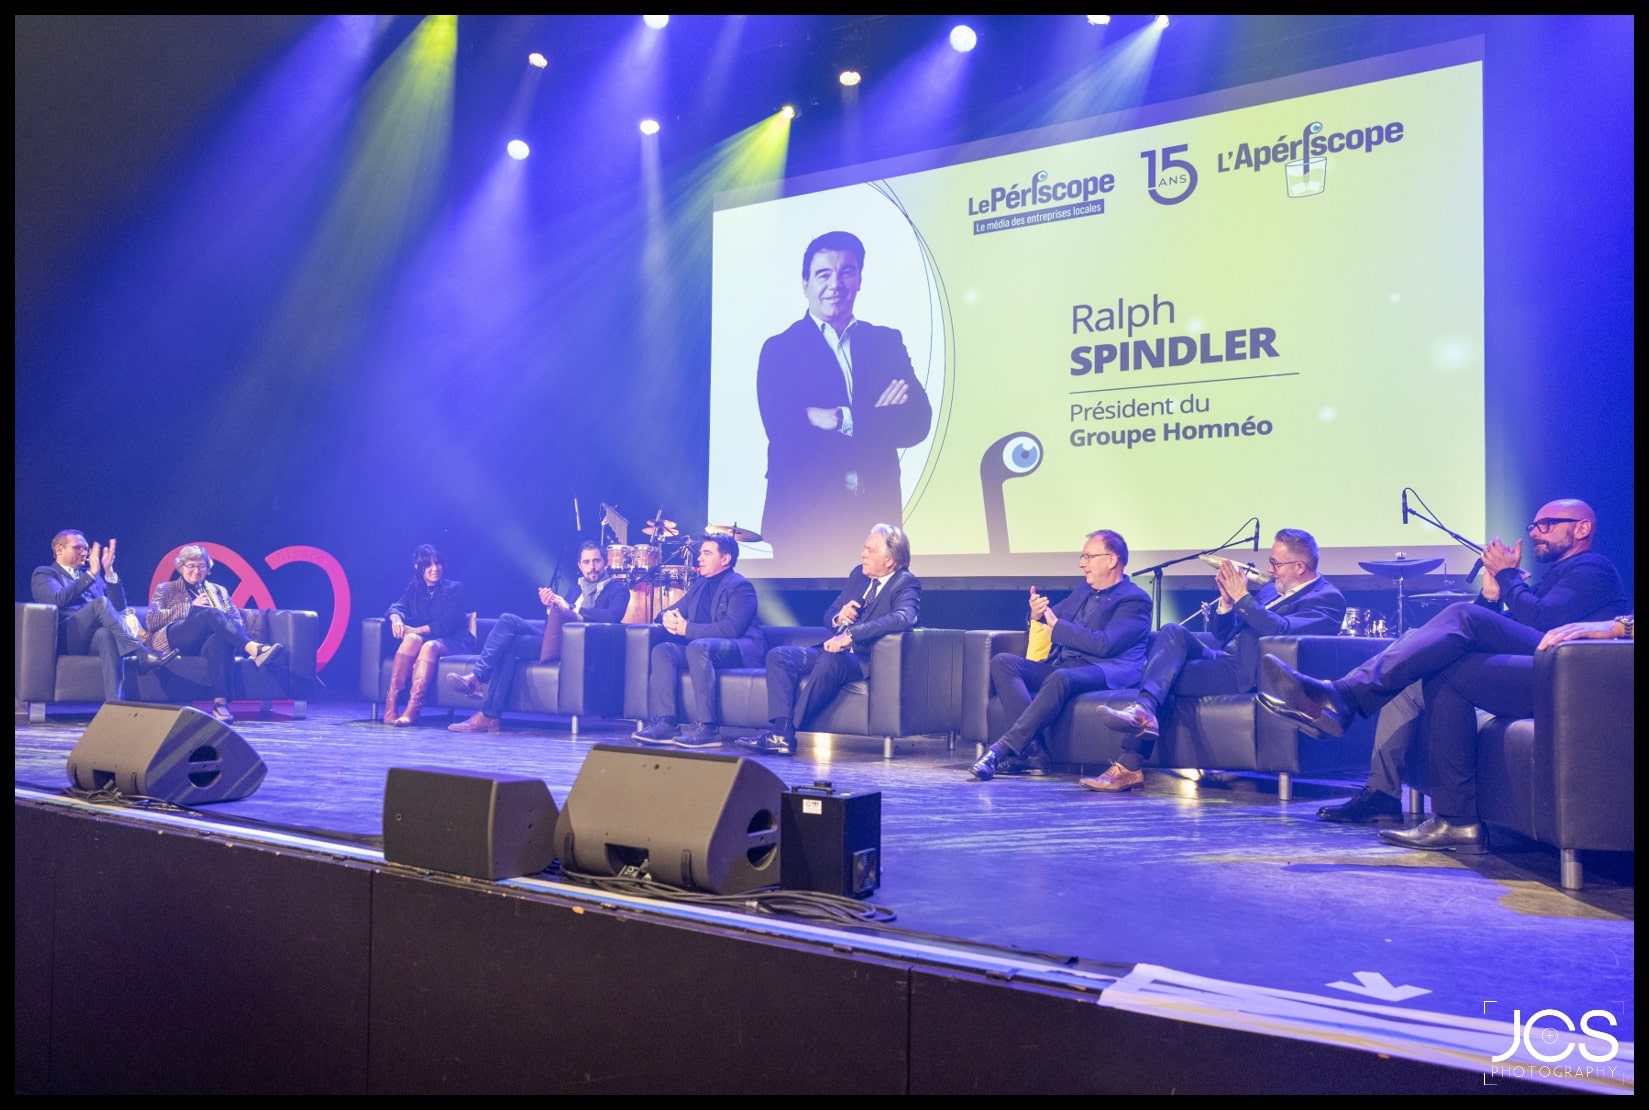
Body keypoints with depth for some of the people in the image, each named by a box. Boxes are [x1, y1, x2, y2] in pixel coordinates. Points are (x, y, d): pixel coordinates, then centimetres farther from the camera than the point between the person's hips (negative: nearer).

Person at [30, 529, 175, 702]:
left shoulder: (93, 574, 28)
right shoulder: (44, 573, 15)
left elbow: (119, 607, 14)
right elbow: (59, 599, -8)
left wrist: (109, 572, 4)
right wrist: (92, 573, -11)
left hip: (95, 639, 3)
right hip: (66, 639, -3)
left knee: (106, 634, -36)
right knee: (100, 602, -30)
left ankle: (113, 702, -52)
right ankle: (143, 653, -40)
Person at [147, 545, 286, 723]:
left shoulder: (218, 591, 29)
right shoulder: (166, 589, 23)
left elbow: (238, 619, 17)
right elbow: (152, 620, 6)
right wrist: (191, 607, -2)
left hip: (207, 642, 2)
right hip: (174, 640, -2)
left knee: (220, 640, -39)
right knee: (212, 614, -33)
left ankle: (220, 702, -52)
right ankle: (253, 649, -56)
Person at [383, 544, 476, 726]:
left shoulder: (454, 589, 1)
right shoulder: (414, 589, 15)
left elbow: (446, 624, -11)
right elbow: (397, 607, -3)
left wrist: (415, 630, -22)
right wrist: (396, 619, -28)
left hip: (454, 644, -3)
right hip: (423, 639, 3)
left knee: (430, 646, -36)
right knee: (413, 639, -32)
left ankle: (412, 709, -48)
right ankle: (391, 703, -39)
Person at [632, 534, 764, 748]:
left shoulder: (740, 586, -8)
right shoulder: (700, 584, 18)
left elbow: (731, 628, -21)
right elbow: (676, 609, 18)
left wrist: (687, 629, -18)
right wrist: (668, 616, -8)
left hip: (741, 649, -8)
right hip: (704, 648, 8)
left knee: (698, 647, -36)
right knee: (662, 650, -15)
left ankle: (707, 728, -38)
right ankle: (665, 722, -24)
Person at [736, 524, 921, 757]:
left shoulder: (906, 584, -8)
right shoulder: (859, 574, 14)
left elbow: (903, 618, -29)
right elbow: (828, 614, 20)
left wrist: (850, 634, -36)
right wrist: (839, 617, -6)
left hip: (866, 661, -8)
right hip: (836, 651, 8)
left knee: (830, 659, -37)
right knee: (779, 656, -12)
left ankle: (786, 733, -30)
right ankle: (782, 731, -27)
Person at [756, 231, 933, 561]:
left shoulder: (888, 343, 12)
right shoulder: (779, 349, 4)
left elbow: (918, 422, 2)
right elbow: (781, 430, -11)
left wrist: (845, 420, -13)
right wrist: (878, 421, -14)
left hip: (877, 512, 2)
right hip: (802, 515, -2)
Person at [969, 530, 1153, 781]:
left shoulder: (1135, 600, -2)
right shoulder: (1083, 591, 23)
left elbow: (1103, 644, -16)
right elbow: (1052, 617, 25)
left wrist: (1057, 626, -10)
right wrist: (1037, 614, 0)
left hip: (1108, 672, -8)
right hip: (1063, 666, 8)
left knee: (1060, 678, -40)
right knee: (1002, 662, -14)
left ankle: (1003, 749, -41)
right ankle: (1032, 749, -29)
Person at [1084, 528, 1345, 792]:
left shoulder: (1327, 599, -2)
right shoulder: (1273, 588, 23)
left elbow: (1282, 632, -22)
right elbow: (1221, 634, 20)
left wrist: (1242, 597, -17)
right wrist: (1227, 601, 2)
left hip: (1246, 674, -8)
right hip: (1222, 656, 8)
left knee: (1164, 675, -21)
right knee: (1173, 631, -17)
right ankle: (1143, 710, -32)